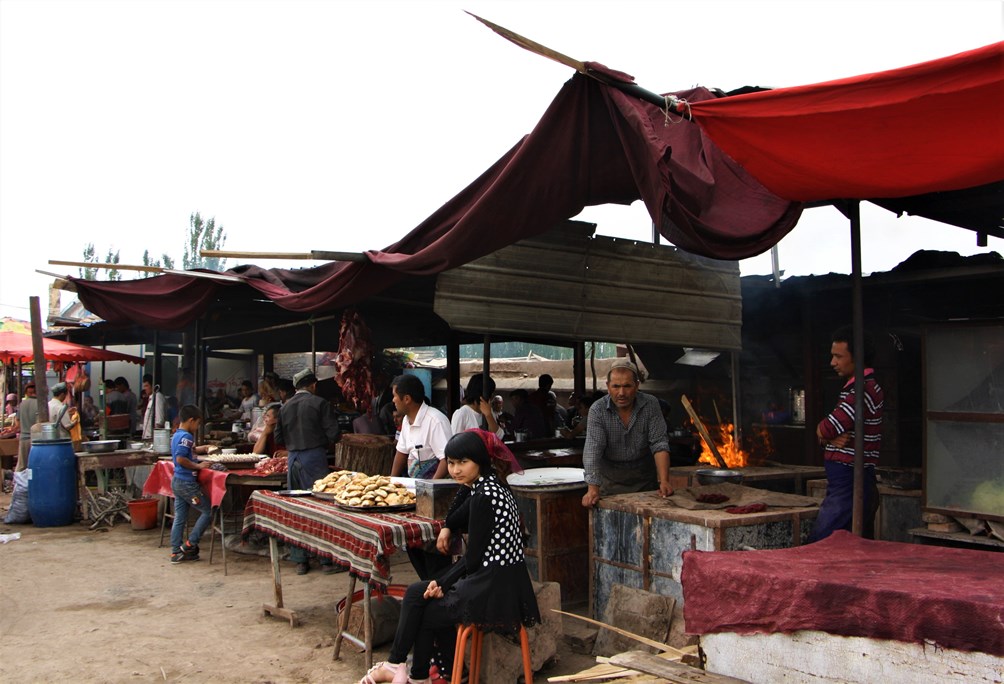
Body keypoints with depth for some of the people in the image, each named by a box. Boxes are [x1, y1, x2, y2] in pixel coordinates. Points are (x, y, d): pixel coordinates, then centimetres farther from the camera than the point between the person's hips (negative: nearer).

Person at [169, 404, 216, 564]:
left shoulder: (177, 435, 13)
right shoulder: (186, 437, -17)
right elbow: (180, 459, -26)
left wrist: (199, 449, 25)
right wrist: (198, 465, -19)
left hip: (177, 481, 10)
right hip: (187, 483, -10)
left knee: (179, 517, 12)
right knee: (208, 511, 0)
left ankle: (176, 552, 15)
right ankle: (189, 545, 3)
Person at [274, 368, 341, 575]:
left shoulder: (285, 407, 9)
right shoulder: (319, 403, -6)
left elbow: (278, 437, 12)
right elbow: (333, 433, -9)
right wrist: (323, 440, 12)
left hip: (293, 459, 5)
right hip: (315, 458, -5)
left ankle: (300, 560, 15)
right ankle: (326, 560, 4)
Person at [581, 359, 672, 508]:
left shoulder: (650, 404, -11)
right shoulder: (597, 410, -15)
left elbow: (659, 444, -13)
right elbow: (593, 451, -22)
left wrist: (664, 482, -25)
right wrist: (592, 490, -33)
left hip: (645, 479, 1)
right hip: (611, 480, -1)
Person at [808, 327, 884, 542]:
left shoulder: (863, 389, -16)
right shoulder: (869, 386, 18)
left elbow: (824, 430, -22)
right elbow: (824, 432, 14)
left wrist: (824, 434, 1)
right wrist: (833, 437, -9)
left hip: (847, 486, -10)